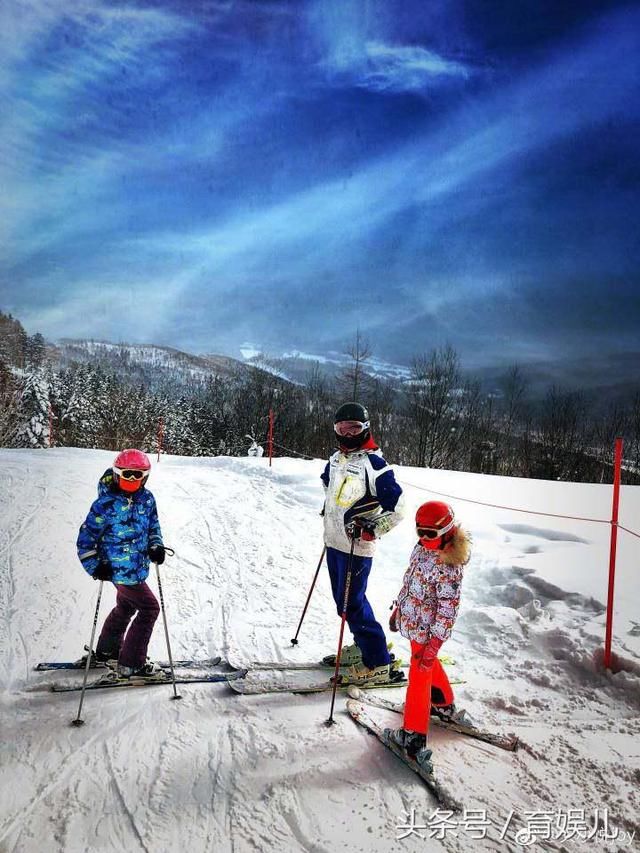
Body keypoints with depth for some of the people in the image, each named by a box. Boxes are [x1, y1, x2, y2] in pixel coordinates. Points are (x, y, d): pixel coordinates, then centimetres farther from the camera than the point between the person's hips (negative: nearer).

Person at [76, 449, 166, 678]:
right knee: (149, 608, -5)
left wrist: (156, 545, -1)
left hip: (137, 566, 8)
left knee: (126, 606, 25)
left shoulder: (146, 498, 1)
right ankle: (131, 664, 6)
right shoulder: (106, 503, -18)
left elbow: (153, 524, 16)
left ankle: (107, 650, 46)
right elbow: (86, 537, -13)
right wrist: (94, 565, -19)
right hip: (121, 569, -8)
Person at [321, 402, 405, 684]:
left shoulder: (373, 463, -16)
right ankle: (363, 646, 35)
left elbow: (397, 507, -18)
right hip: (334, 541, 8)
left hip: (356, 546, -8)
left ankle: (377, 664, 7)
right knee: (343, 599, 17)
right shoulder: (336, 459, 8)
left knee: (352, 603, -5)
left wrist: (370, 529, -22)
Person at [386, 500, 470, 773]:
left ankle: (414, 735, 9)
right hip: (413, 622, 9)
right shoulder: (422, 548, -1)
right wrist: (398, 609, 20)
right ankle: (444, 701, 51)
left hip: (427, 630, -9)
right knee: (429, 665, 28)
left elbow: (448, 608, -25)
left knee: (419, 676, -1)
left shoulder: (449, 566, -27)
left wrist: (433, 643, -25)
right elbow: (409, 581, 13)